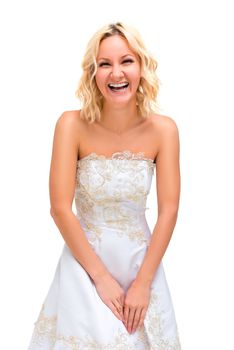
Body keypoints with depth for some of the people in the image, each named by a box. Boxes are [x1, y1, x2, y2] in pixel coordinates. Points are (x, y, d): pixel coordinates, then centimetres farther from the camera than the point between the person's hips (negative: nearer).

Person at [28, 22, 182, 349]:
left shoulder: (163, 129, -9)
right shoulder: (73, 125, -14)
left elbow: (169, 211, -8)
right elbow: (60, 209, -14)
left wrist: (143, 282, -11)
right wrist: (101, 276, -13)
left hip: (142, 260, 2)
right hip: (84, 259, -2)